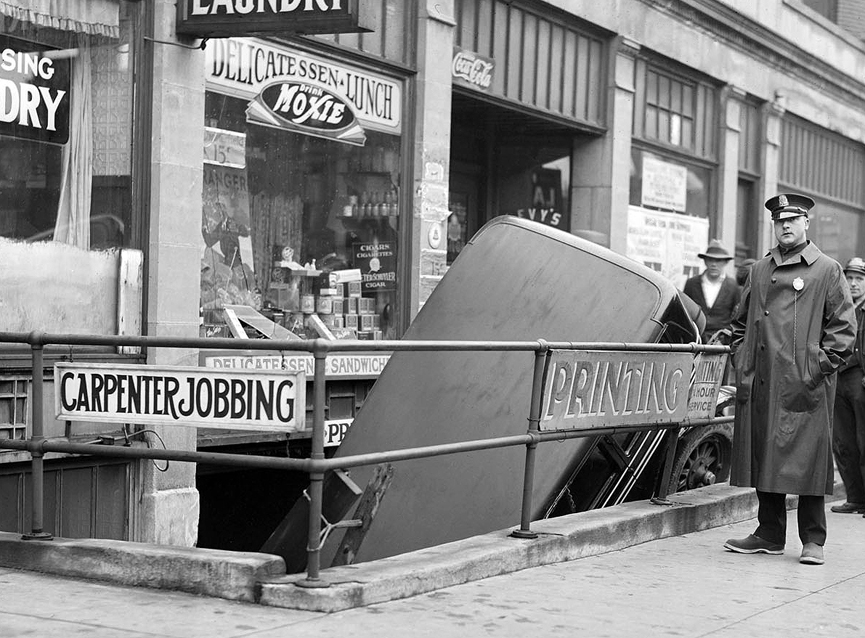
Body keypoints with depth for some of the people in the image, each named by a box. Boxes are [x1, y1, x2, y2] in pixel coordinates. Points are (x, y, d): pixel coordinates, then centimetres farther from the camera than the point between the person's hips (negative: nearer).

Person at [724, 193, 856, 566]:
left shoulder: (827, 270, 2)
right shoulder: (759, 271, 16)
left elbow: (844, 326, -1)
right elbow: (741, 322, 23)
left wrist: (822, 364, -9)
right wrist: (741, 362, 11)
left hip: (805, 385, -5)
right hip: (760, 382, 5)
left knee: (808, 459, -3)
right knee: (763, 456, 8)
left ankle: (813, 541, 6)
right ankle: (770, 535, 19)